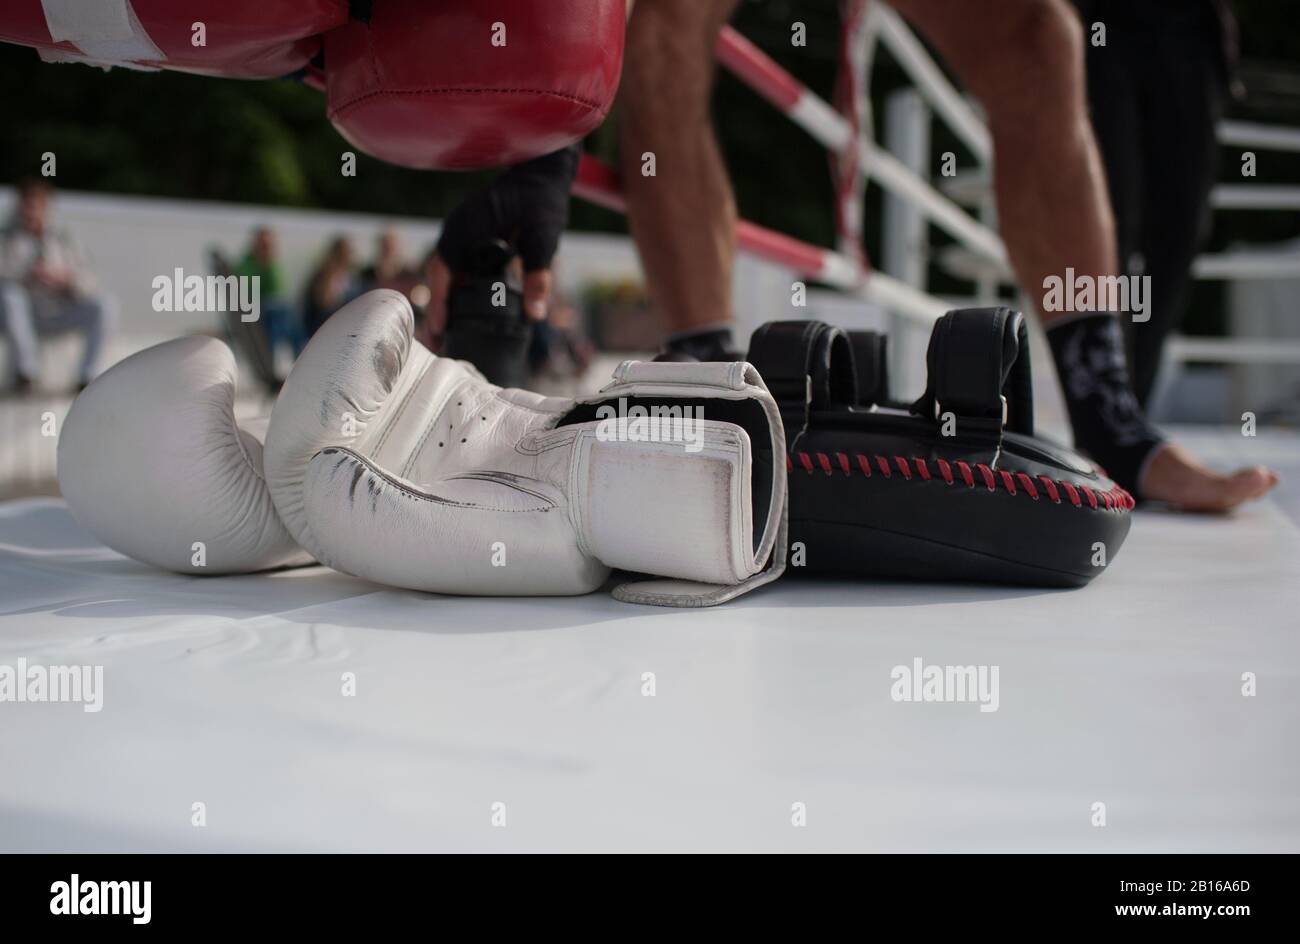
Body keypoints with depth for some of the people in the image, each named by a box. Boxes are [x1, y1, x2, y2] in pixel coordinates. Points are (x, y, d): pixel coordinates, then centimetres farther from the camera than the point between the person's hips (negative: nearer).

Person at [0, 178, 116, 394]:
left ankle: (86, 376, -17)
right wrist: (27, 276, -23)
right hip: (21, 318, -2)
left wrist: (64, 278, -12)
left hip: (58, 317, 2)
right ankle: (26, 368, -23)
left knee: (105, 306, -23)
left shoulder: (61, 241, 19)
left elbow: (87, 281, 8)